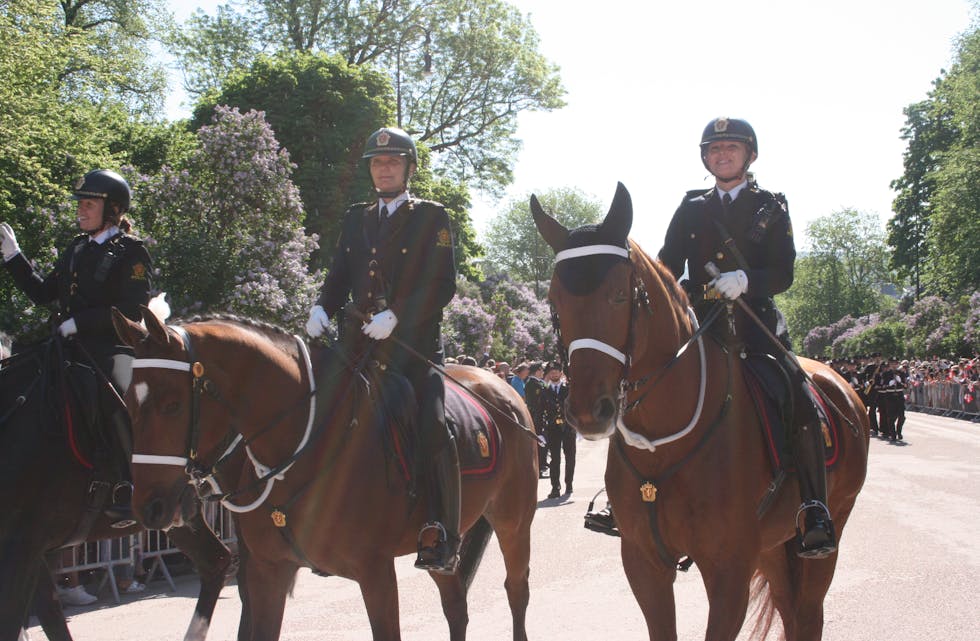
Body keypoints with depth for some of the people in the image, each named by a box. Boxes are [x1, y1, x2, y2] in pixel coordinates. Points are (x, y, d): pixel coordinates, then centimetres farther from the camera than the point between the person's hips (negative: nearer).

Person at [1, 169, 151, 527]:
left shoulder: (131, 252, -1)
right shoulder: (76, 250, 21)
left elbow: (131, 310, -12)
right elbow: (42, 293, 24)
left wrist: (79, 322, -15)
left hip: (115, 348, -8)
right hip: (74, 349, 8)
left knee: (113, 396, -35)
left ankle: (124, 490, -33)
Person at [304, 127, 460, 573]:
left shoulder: (432, 217, 6)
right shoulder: (355, 219, 21)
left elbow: (441, 285, -4)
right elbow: (339, 277, 17)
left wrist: (395, 316, -18)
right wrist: (321, 309, -5)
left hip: (414, 343, -5)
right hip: (358, 344, 6)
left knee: (434, 431, -21)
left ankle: (442, 540, -16)